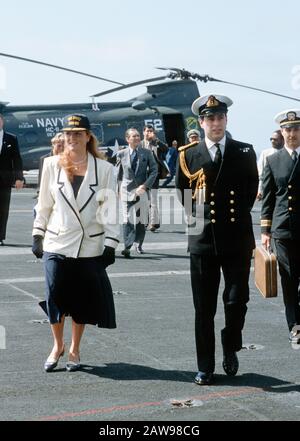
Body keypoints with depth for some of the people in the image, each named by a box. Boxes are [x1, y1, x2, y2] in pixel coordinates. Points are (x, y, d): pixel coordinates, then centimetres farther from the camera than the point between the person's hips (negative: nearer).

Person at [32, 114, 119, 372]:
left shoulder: (104, 169, -2)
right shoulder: (52, 165, 2)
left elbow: (110, 210, -1)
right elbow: (44, 204, 9)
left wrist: (110, 245, -5)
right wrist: (38, 235, 7)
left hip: (90, 246, -1)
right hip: (56, 244, 1)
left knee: (83, 301, 6)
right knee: (55, 297, 1)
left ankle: (75, 349, 25)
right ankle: (58, 345, 24)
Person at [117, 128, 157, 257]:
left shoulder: (147, 153, 4)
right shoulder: (121, 154, 4)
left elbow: (154, 171, 1)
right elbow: (118, 174, 10)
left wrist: (145, 186, -10)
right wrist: (119, 188, 2)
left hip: (141, 190, 1)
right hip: (126, 190, -1)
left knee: (141, 220, 7)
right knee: (127, 220, -9)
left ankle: (138, 244, 23)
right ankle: (127, 247, -14)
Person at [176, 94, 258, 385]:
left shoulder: (245, 153, 3)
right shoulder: (189, 155, 3)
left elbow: (252, 189, 14)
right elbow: (182, 193, 13)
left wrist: (239, 214, 8)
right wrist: (199, 216, 6)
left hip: (237, 239, 0)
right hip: (203, 240, 0)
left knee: (237, 300, -1)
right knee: (204, 308, 4)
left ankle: (230, 349, 27)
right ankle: (205, 368, 12)